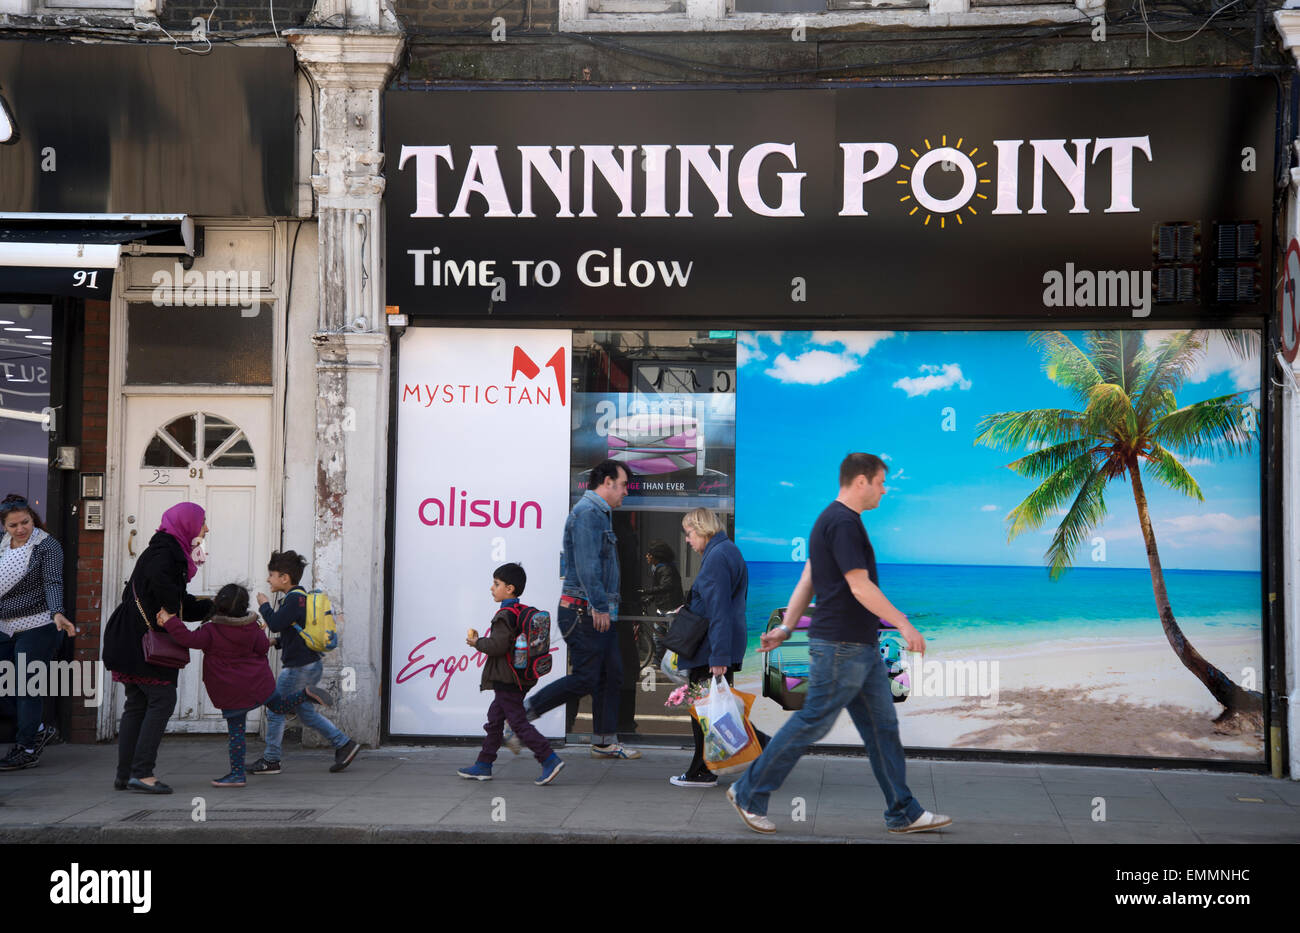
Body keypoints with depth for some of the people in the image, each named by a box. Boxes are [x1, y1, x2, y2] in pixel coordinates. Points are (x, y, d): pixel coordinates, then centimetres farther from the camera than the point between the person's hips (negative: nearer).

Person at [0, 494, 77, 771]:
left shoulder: (47, 545, -8)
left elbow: (53, 582, -18)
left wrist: (57, 613, -33)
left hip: (37, 626, -7)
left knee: (28, 686, -5)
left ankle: (26, 750, 4)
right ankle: (40, 730, 23)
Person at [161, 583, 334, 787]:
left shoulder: (211, 631, -18)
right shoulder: (252, 627, -3)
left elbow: (189, 639, -29)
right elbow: (263, 648, 4)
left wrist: (169, 622, -24)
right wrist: (262, 634, 22)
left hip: (232, 692, -4)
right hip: (258, 682, 4)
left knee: (236, 731, 1)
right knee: (279, 706, 23)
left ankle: (237, 774, 4)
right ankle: (307, 694, -2)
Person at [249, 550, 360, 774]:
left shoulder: (294, 599, -16)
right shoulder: (301, 597, 16)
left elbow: (275, 624, -23)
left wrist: (264, 605, -7)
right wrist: (277, 642, 13)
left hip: (299, 668, -10)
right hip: (311, 664, 10)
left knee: (275, 710, 2)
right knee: (306, 712, 16)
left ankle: (270, 760, 9)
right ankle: (344, 744, 14)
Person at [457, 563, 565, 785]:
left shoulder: (505, 615, -17)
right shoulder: (524, 613, 11)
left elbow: (498, 645, -24)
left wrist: (476, 643, -8)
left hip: (507, 680, -10)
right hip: (520, 677, 10)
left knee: (518, 721, -7)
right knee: (495, 719, 16)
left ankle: (549, 759, -11)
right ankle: (483, 765, 22)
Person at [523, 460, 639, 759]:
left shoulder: (600, 513, 20)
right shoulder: (587, 512, -14)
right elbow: (587, 565, -22)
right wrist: (599, 606, -24)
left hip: (599, 613, 10)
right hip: (584, 611, -10)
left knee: (611, 675, 9)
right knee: (584, 680, -8)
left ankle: (605, 742, 15)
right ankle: (523, 712, 3)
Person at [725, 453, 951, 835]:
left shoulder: (834, 520, 15)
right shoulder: (843, 523, -18)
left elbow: (807, 578, 17)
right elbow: (860, 588, -22)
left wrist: (787, 626, 18)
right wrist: (904, 624, -18)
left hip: (860, 647, 10)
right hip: (840, 646, -10)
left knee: (882, 727, 10)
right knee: (811, 724, -2)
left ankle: (904, 813, 15)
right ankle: (748, 793, 8)